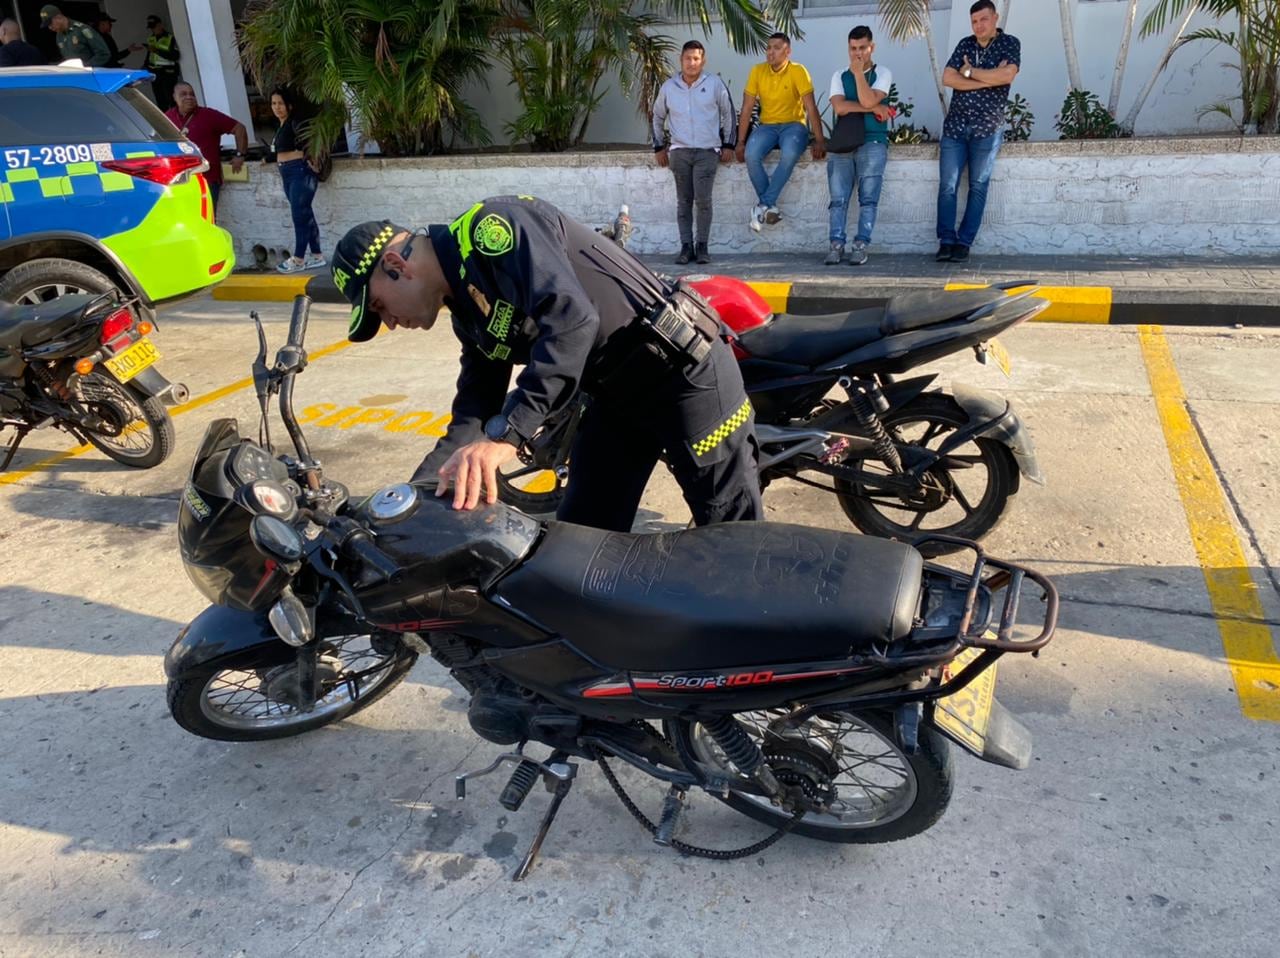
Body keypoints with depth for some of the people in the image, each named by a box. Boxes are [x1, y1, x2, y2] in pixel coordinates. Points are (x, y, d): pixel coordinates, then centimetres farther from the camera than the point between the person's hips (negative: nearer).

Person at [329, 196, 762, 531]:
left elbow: (570, 318, -32)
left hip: (681, 367, -9)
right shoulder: (468, 312, 12)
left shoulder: (489, 226, -16)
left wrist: (504, 435, -37)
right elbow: (472, 416, 16)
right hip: (617, 394, 10)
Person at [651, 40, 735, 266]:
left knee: (703, 200, -13)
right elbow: (658, 116, 20)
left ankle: (702, 246, -3)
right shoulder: (669, 87, 7)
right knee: (684, 201, 2)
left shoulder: (715, 84, 1)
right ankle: (686, 247, 7)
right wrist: (659, 147, 16)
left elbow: (728, 113, 9)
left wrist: (728, 144, 6)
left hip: (707, 150, -2)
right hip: (679, 151, 2)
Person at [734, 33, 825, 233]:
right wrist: (741, 141, -2)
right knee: (751, 155, -29)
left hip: (793, 125, -3)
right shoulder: (757, 71, 0)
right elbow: (747, 108, 2)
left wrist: (819, 140, -17)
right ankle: (771, 205, -14)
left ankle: (764, 204, -23)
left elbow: (811, 107, -11)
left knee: (789, 154, -36)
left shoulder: (798, 71, -9)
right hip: (767, 126, 3)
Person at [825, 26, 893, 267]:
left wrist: (859, 72, -8)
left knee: (868, 197, -11)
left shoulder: (882, 73, 8)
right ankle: (836, 245, -12)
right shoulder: (839, 75, 15)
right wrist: (874, 108, -5)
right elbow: (839, 107, -2)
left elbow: (868, 100, -10)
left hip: (872, 142, -2)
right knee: (838, 198, -9)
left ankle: (860, 246, -15)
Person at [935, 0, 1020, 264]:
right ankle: (946, 241, 0)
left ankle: (964, 243, 1)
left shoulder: (1010, 43, 3)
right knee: (947, 186, -5)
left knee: (978, 187, -1)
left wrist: (970, 71, -6)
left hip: (987, 128, -3)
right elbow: (948, 78, -2)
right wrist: (988, 79, -11)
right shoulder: (964, 45, 12)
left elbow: (1007, 76, -15)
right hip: (955, 125, 3)